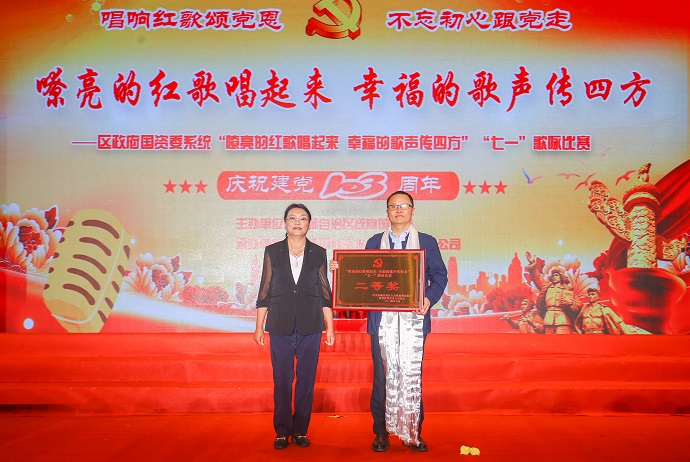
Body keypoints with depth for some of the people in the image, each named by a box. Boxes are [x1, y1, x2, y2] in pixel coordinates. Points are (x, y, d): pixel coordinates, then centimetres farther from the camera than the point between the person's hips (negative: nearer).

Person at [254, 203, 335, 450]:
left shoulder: (319, 253, 5)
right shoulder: (272, 252, 4)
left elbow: (325, 293, 6)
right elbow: (265, 291, 6)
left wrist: (330, 327, 3)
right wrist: (259, 326, 3)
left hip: (310, 326, 1)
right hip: (281, 326, 0)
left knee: (306, 380, 5)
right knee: (282, 381, 4)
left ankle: (300, 430, 19)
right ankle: (282, 431, 17)